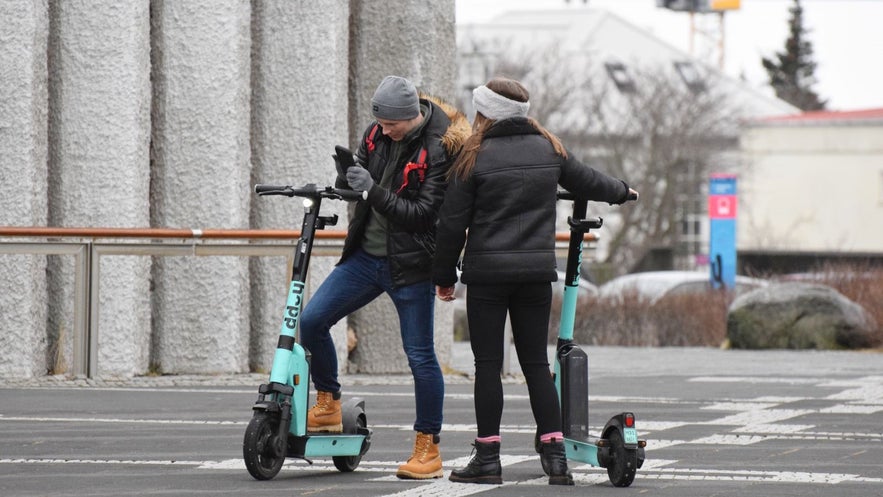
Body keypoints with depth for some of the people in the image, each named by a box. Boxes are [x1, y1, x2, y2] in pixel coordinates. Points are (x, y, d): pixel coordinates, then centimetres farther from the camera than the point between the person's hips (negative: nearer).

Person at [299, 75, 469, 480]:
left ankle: (428, 449, 7)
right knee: (311, 321, -2)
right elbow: (353, 184, 13)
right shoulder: (378, 132, 2)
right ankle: (328, 407, 17)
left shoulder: (442, 149, -17)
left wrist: (373, 190, -27)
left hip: (410, 266, -6)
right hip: (365, 255, 6)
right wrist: (346, 175, -11)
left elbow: (423, 214, -21)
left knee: (420, 356, -2)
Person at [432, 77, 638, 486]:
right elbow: (586, 181, 23)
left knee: (488, 364, 2)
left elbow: (453, 223, -4)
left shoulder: (475, 157, -6)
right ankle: (555, 454, 3)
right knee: (536, 363, 9)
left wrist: (444, 275, 6)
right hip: (537, 272, 4)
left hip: (487, 272, -4)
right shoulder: (549, 150, 6)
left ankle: (487, 458, 2)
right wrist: (620, 191, 45)